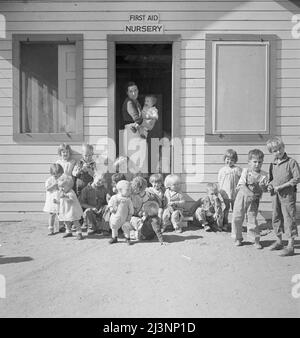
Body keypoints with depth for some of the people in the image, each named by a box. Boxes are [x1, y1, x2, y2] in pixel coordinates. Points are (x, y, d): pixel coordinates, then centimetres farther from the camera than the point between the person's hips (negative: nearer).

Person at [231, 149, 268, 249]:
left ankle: (256, 240, 13)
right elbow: (241, 185, -9)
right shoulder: (245, 171, -2)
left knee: (252, 219, -1)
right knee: (237, 218, 4)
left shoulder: (264, 175, -1)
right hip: (242, 197, 1)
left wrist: (263, 186, -28)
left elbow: (265, 189, -5)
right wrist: (250, 193, -21)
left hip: (253, 200, -1)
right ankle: (237, 238, 21)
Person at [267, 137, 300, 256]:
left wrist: (281, 186, -17)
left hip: (287, 194, -6)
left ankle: (290, 246, 0)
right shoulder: (272, 165, 10)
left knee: (289, 219, -5)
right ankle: (279, 241, 28)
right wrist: (270, 185, 0)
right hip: (275, 195, 6)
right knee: (276, 218, 13)